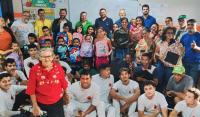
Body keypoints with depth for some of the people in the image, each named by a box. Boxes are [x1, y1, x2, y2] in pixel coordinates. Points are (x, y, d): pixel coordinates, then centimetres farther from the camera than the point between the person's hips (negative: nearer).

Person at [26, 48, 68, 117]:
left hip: (57, 103, 1)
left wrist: (65, 96, 15)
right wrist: (35, 106, -5)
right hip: (41, 104, -1)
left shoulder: (59, 68, -8)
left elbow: (64, 85, 3)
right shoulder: (34, 70, -13)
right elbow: (31, 89, -8)